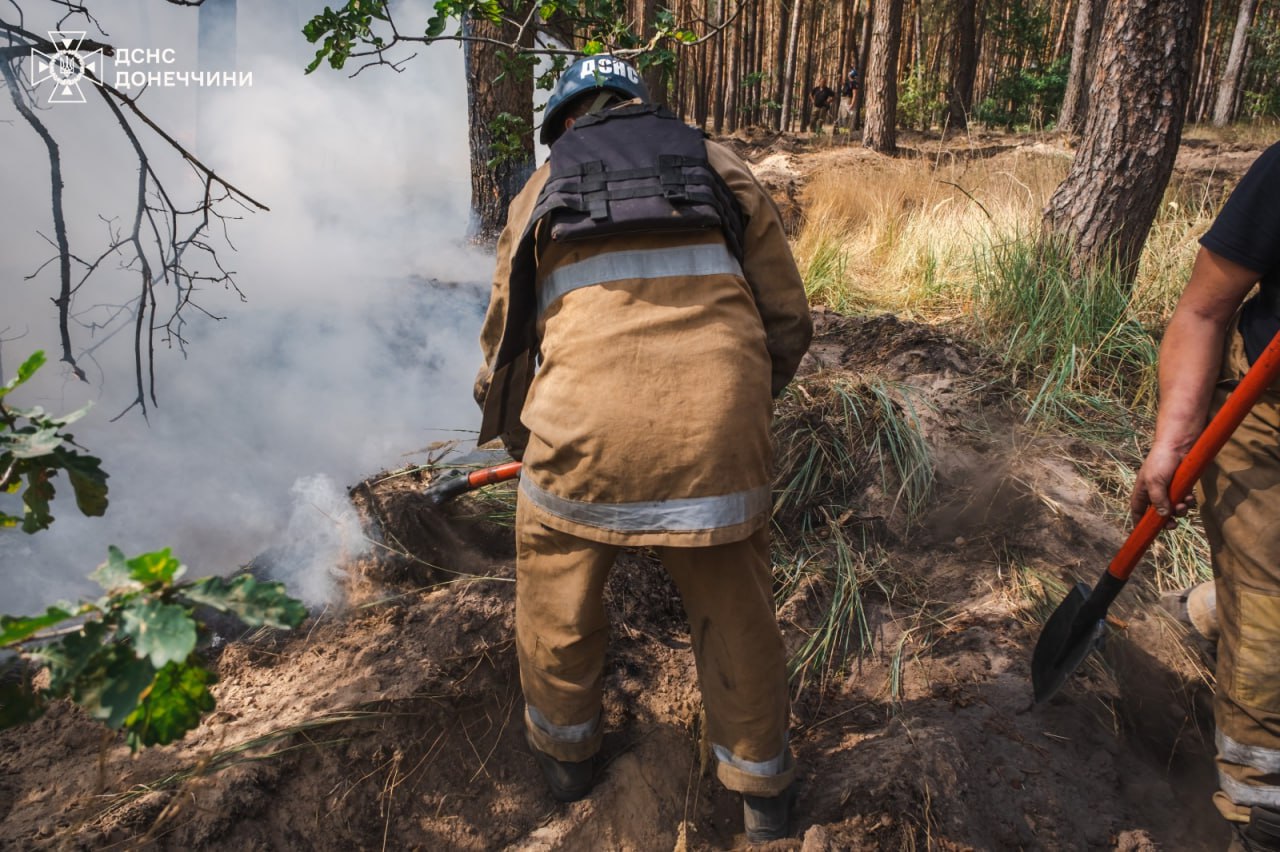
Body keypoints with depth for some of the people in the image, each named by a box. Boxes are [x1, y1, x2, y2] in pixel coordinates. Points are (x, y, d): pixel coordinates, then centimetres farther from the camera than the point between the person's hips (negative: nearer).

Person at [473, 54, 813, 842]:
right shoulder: (719, 166, 17)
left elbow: (505, 340, 21)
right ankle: (763, 790, 40)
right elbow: (789, 321, 12)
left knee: (557, 597, 25)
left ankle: (565, 754, 47)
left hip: (583, 429, 0)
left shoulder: (541, 190, 18)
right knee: (736, 609, 21)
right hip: (721, 430, 1)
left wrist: (522, 438, 38)